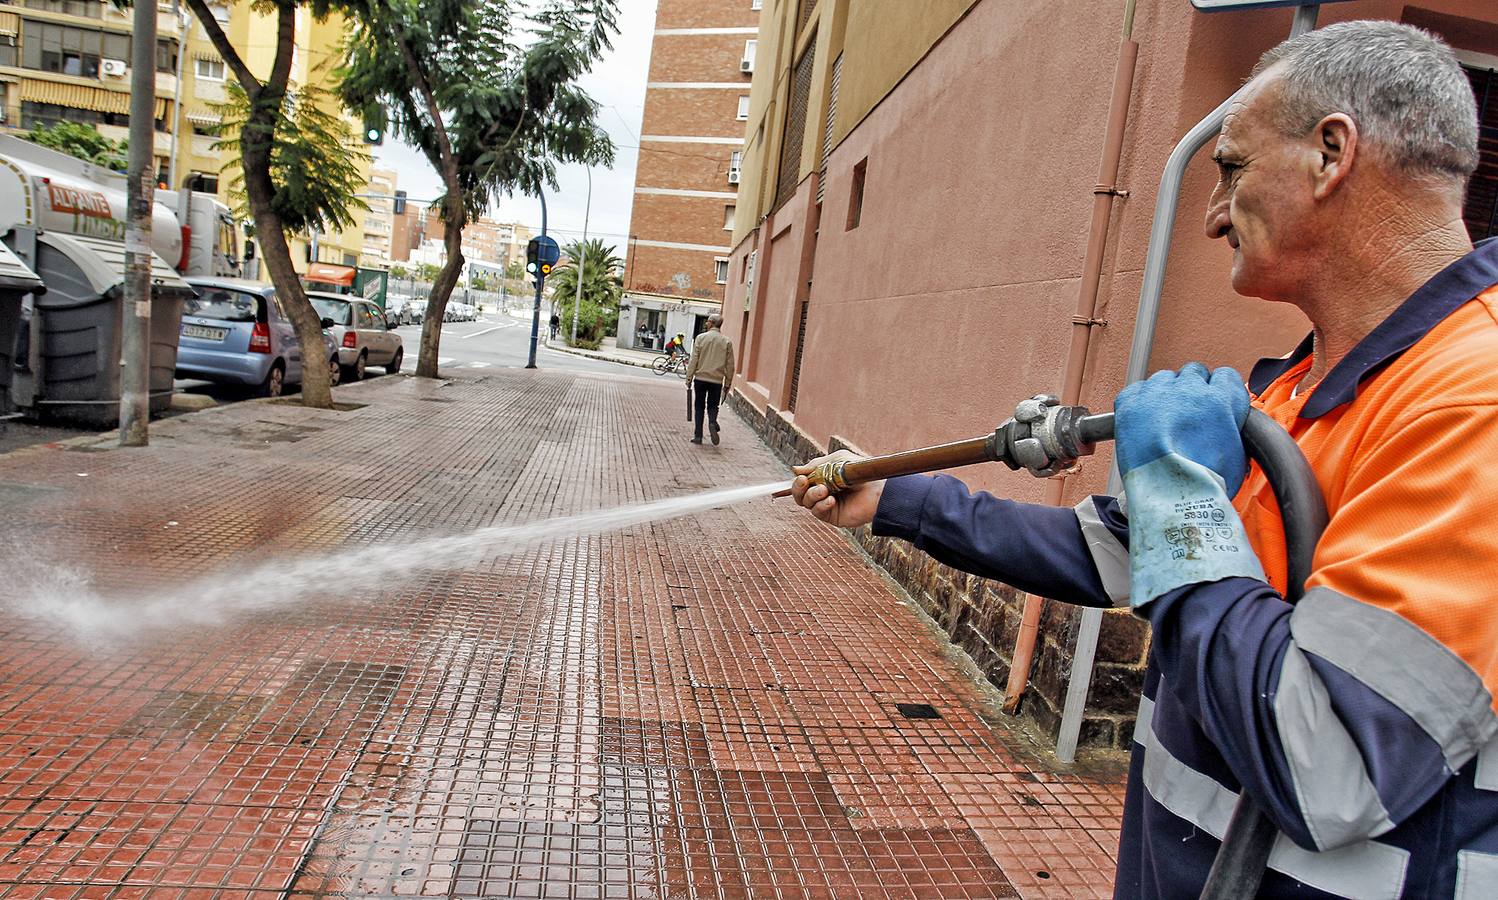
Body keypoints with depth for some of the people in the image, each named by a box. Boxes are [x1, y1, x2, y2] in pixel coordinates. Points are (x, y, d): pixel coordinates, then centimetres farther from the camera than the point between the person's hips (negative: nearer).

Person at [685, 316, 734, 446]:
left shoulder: (701, 337, -4)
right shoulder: (727, 341, 0)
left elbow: (694, 360, -4)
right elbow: (730, 365, 2)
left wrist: (689, 377, 3)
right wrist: (728, 383, 10)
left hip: (700, 378, 0)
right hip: (717, 381, 1)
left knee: (699, 407, 10)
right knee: (713, 406, 13)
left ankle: (698, 436, 9)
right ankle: (712, 423, -17)